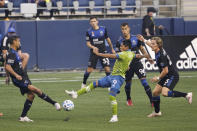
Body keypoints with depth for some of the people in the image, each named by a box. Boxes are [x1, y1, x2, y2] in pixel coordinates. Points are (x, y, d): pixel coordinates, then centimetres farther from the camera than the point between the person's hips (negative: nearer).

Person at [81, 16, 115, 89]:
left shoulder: (103, 29, 1)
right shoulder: (89, 32, -2)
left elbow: (107, 39, 14)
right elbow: (88, 43, -1)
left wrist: (112, 49, 20)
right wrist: (93, 47, -22)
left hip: (103, 52, 1)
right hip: (94, 52, -1)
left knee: (107, 68, -7)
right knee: (89, 69, -5)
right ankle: (84, 83, 14)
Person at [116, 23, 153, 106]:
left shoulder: (135, 38, 1)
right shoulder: (119, 41, -5)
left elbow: (141, 48, 14)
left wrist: (148, 58, 10)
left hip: (137, 63, 0)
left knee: (144, 80, -11)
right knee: (128, 83, 10)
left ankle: (152, 100, -11)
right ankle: (128, 99, 37)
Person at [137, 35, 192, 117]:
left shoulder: (161, 56, -25)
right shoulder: (158, 51, 2)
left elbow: (165, 71, -23)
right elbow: (151, 45, 28)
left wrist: (158, 78, -11)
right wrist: (144, 40, 35)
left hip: (172, 76, -10)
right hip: (166, 77, 10)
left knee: (165, 93, -29)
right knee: (155, 92, 11)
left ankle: (186, 95, -20)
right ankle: (157, 112, 27)